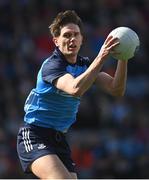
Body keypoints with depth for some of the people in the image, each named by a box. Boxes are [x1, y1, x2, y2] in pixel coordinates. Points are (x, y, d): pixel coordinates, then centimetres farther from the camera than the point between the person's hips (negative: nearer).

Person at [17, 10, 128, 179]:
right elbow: (75, 89, -36)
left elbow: (116, 89, -4)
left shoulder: (85, 64, 7)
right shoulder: (51, 65, -16)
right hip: (34, 136, -8)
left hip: (59, 138, 8)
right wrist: (100, 58, -40)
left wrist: (122, 59, -18)